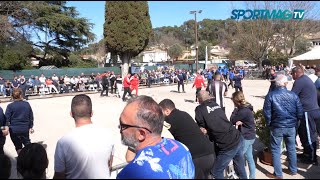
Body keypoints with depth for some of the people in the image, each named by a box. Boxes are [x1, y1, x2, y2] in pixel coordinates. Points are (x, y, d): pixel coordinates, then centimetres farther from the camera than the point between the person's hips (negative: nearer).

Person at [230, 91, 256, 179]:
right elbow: (239, 119, 7)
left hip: (246, 137, -9)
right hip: (249, 136, 9)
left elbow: (232, 121, -18)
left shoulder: (243, 111, -25)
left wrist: (235, 109, -10)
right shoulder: (246, 107, 4)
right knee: (250, 158, 17)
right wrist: (240, 122, -15)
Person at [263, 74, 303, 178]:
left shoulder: (270, 95, -13)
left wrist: (269, 124, 6)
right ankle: (293, 170, 36)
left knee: (276, 150, 9)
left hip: (277, 127, -3)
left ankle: (278, 174, 17)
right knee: (291, 148, 20)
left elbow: (267, 112, -11)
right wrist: (294, 122, 14)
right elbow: (300, 113, -3)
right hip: (291, 126, 3)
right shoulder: (293, 95, -7)